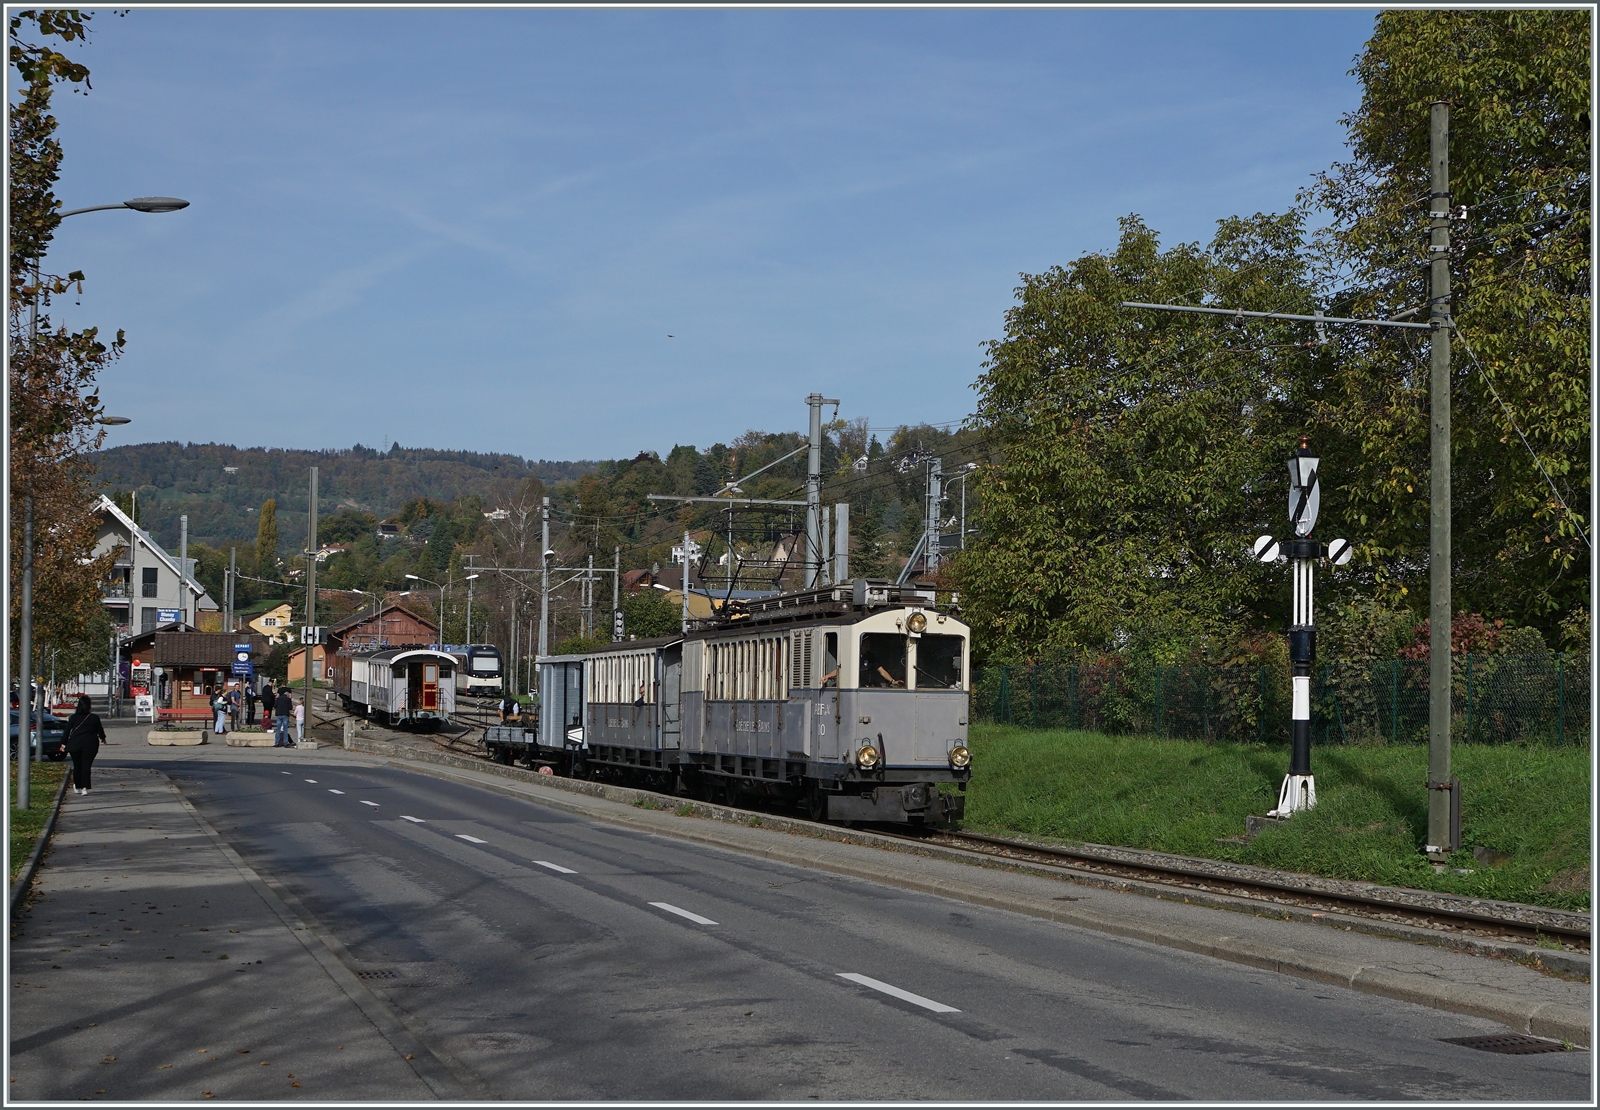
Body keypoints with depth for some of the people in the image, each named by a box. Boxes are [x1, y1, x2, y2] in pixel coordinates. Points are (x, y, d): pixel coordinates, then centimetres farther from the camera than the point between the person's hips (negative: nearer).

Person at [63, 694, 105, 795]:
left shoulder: (73, 717, -1)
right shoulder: (94, 718, -4)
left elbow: (67, 730, 2)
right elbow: (100, 731, 5)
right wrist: (103, 738, 26)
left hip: (74, 745, 1)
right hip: (90, 745, -1)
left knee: (77, 766, 14)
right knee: (86, 766, -1)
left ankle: (77, 787, 22)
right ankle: (84, 788, -11)